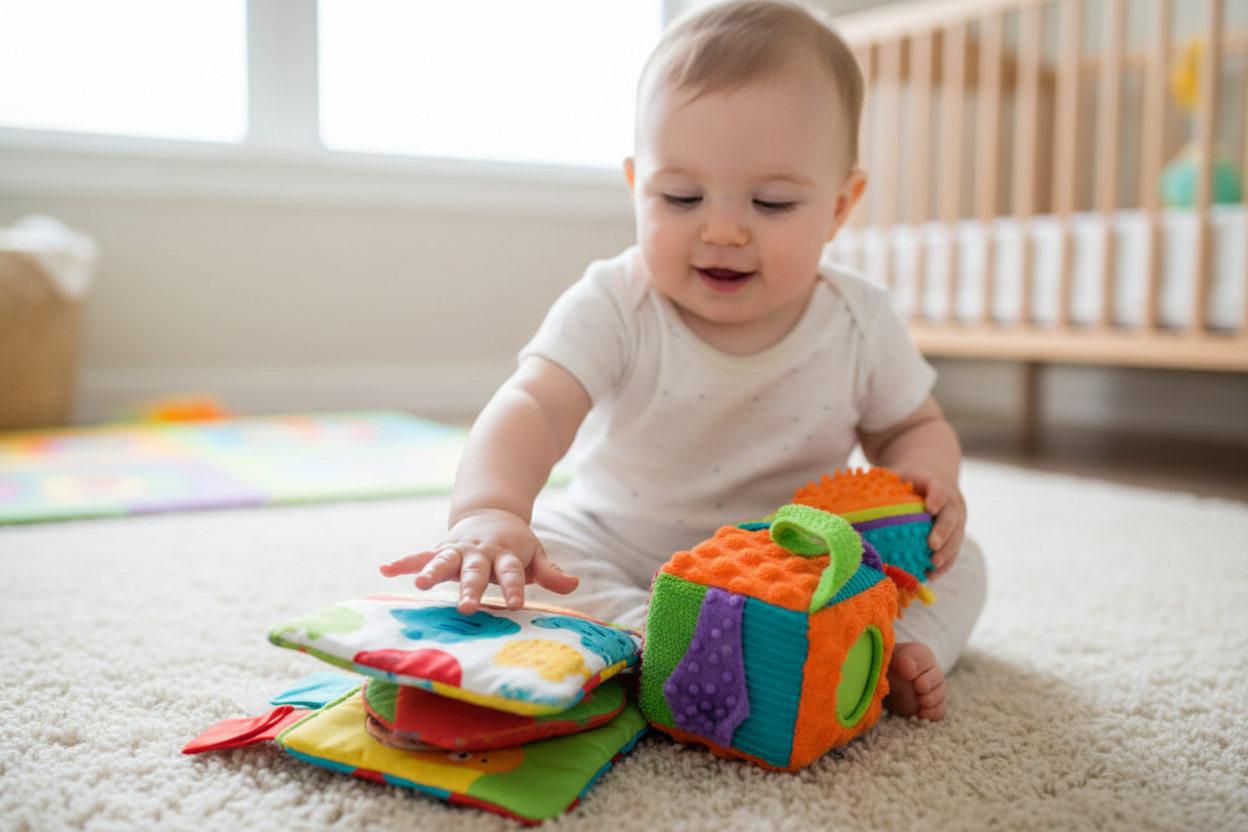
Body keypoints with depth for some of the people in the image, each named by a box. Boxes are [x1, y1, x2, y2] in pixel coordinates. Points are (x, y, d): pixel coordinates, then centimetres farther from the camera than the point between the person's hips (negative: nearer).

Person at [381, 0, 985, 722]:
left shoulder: (861, 323, -11)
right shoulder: (614, 309, -20)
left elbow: (917, 427, 4)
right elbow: (534, 409, -34)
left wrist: (928, 480, -21)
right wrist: (489, 512, -55)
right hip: (623, 550, -1)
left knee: (958, 564, -11)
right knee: (539, 543, -26)